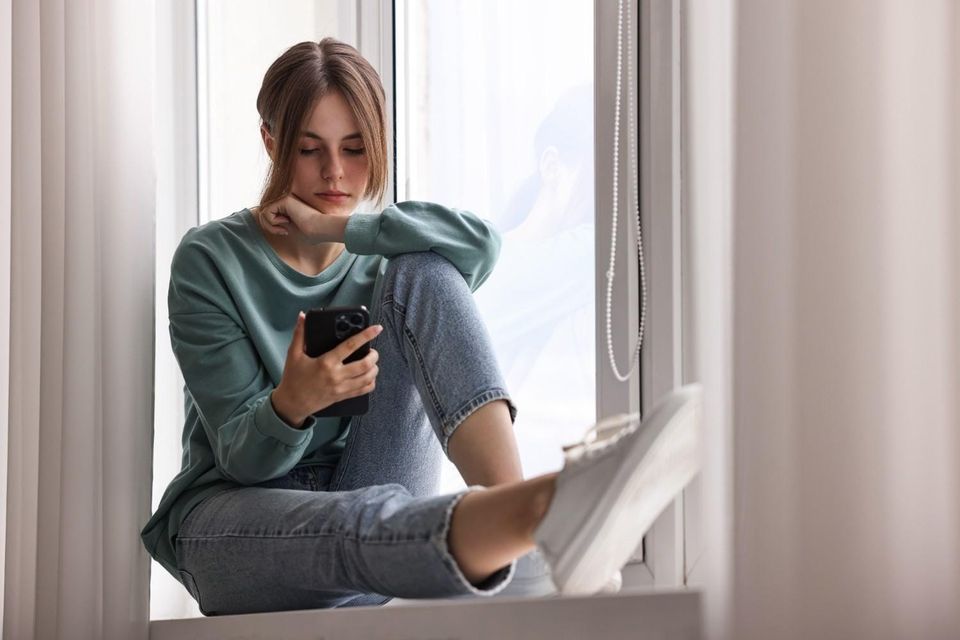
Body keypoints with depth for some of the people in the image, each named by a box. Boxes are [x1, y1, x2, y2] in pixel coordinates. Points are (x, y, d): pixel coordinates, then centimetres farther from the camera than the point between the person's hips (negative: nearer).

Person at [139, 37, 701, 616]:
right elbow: (241, 457, -10)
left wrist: (338, 228, -16)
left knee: (423, 273, -17)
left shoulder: (382, 261, 11)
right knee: (372, 521, -42)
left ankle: (507, 494, -43)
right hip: (232, 516, -3)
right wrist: (290, 405, -31)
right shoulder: (211, 259, -1)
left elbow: (479, 242, -15)